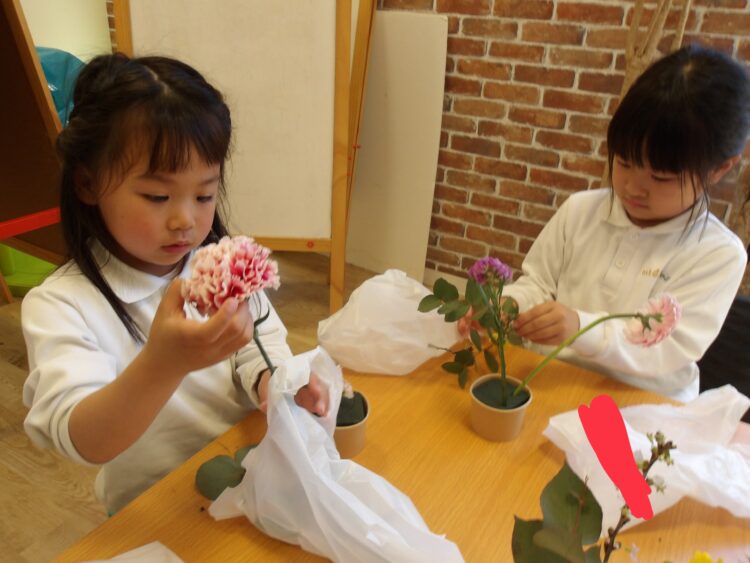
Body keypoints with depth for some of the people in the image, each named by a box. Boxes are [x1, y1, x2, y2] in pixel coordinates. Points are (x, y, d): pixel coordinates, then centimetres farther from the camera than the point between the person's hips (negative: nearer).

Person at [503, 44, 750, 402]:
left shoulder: (719, 254, -7)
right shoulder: (580, 210, 1)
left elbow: (672, 346, -15)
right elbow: (538, 284, 7)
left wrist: (581, 328, -30)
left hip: (641, 406, -2)